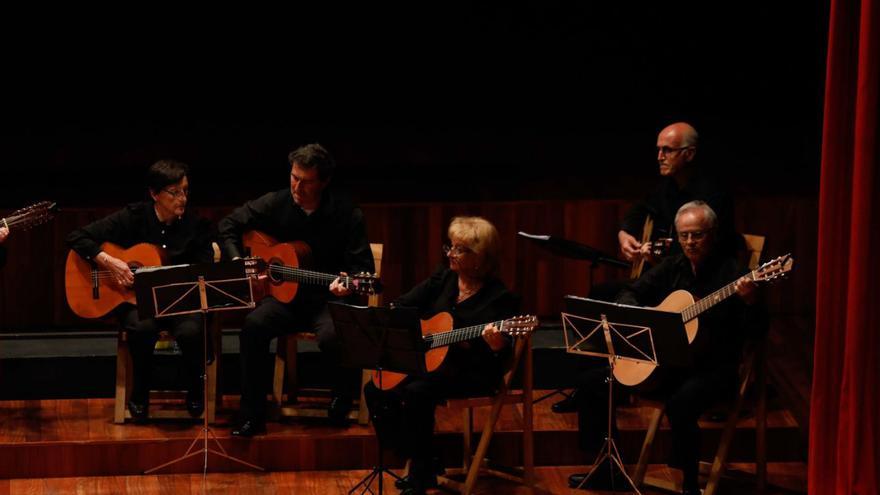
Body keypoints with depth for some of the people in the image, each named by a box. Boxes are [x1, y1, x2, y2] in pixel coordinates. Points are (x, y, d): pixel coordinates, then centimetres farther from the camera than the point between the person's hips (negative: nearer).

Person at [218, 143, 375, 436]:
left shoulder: (347, 214, -6)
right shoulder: (275, 204, 1)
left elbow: (363, 267, -5)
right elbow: (228, 226, 11)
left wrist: (347, 284, -28)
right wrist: (238, 263, -5)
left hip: (327, 299, -2)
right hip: (284, 295, 2)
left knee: (334, 336, -35)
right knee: (254, 326, -30)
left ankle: (342, 406, -2)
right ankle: (252, 416, -18)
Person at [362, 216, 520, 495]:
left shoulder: (499, 297, -13)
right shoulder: (443, 278, 6)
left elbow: (502, 356, -19)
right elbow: (405, 305, 9)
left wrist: (497, 346, -41)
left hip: (473, 373, -7)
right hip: (430, 359, 7)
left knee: (415, 393, -31)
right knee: (376, 390, -10)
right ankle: (418, 461, 2)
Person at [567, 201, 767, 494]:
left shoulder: (730, 272, -10)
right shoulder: (671, 268, 8)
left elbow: (756, 331, -16)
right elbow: (630, 294, 15)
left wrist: (750, 302, -38)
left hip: (711, 368, -7)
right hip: (663, 362, 7)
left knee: (680, 404, -39)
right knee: (592, 382, 1)